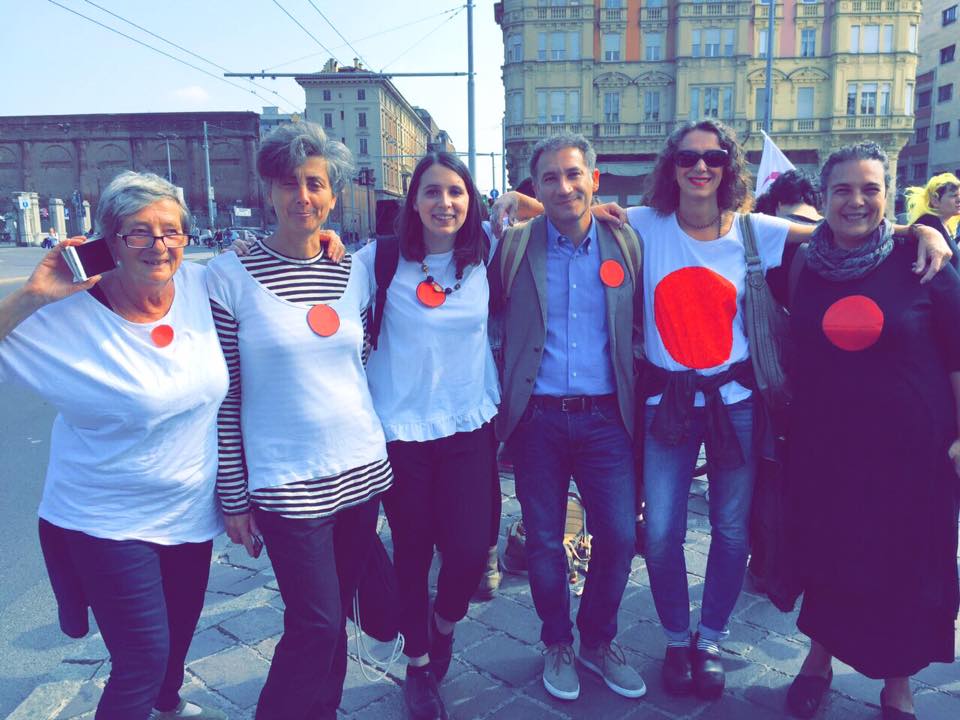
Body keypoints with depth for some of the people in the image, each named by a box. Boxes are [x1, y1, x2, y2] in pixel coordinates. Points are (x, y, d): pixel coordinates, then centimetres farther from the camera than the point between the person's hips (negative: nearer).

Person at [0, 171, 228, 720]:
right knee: (144, 660, 0)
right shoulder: (68, 315, -18)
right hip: (110, 523, -5)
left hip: (192, 511, 5)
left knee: (182, 629, 26)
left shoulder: (201, 286, -8)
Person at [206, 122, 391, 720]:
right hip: (288, 484, -4)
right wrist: (234, 498, -5)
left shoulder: (356, 271, 4)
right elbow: (225, 397, -6)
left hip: (362, 471, 4)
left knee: (334, 619, 16)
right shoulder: (231, 276, -7)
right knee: (317, 625, 0)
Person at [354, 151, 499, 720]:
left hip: (470, 426, 1)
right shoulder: (382, 257, -7)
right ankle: (419, 664, 37)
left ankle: (445, 624, 31)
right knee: (412, 551, 11)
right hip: (402, 428, -1)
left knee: (471, 549, -6)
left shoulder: (485, 253, 0)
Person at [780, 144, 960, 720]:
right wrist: (785, 427, 5)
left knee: (909, 564, 11)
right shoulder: (804, 265, 1)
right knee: (826, 556, 14)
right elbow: (791, 352, 12)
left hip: (912, 449, -1)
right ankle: (819, 657, 39)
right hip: (825, 446, 2)